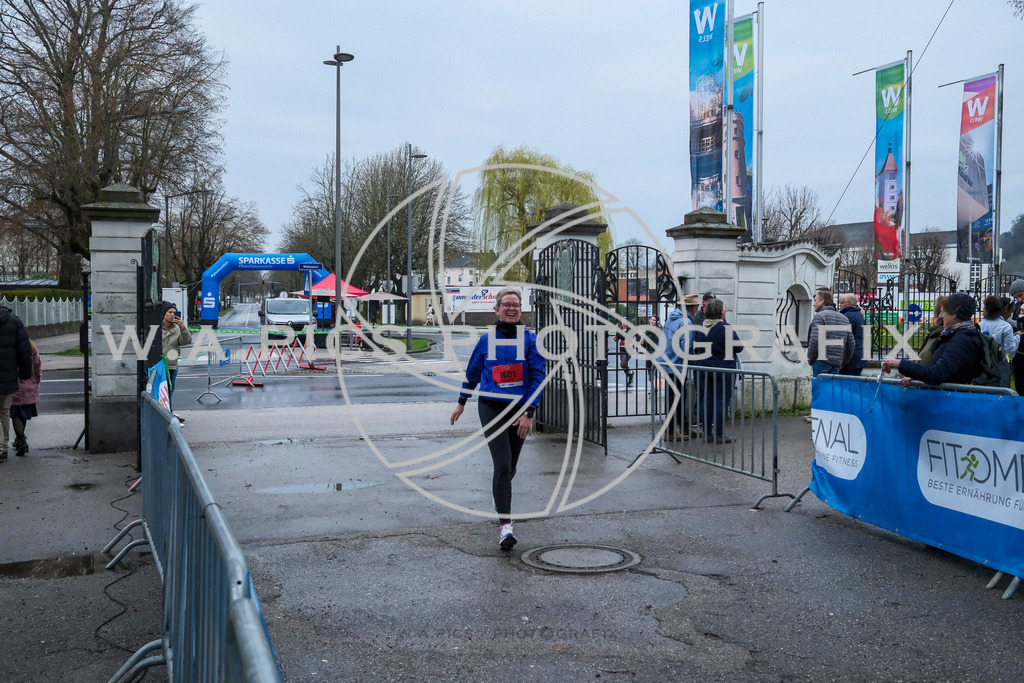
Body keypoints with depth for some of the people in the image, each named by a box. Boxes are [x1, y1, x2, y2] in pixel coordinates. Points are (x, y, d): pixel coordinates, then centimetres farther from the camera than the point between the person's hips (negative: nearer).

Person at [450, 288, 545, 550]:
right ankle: (505, 525, -15)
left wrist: (528, 413, -14)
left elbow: (538, 377, -6)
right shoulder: (486, 340, 0)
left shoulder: (530, 339, -3)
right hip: (491, 408, -1)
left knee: (510, 466, 14)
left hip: (520, 410, 1)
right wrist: (461, 402, 23)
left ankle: (500, 497, 47)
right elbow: (473, 372, 15)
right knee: (502, 464, -14)